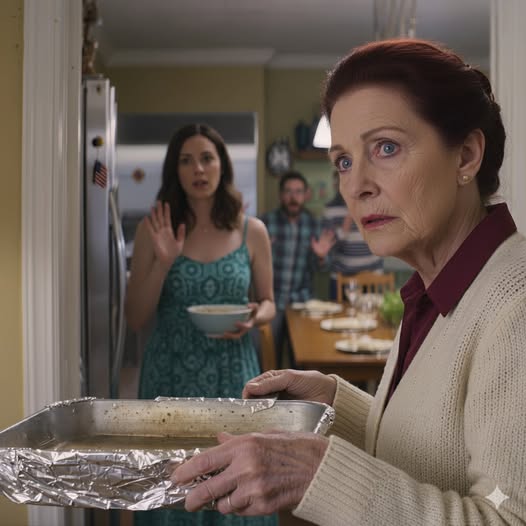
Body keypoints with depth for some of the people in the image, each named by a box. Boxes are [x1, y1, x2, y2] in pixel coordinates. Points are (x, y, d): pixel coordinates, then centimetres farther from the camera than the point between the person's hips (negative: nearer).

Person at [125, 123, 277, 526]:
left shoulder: (252, 231, -1)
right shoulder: (153, 230, -3)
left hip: (232, 375, 1)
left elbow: (269, 303, 9)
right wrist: (163, 262, -17)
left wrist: (254, 318, -13)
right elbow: (135, 319, -4)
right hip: (170, 377, 0)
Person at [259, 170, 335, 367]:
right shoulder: (267, 221, -8)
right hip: (272, 301, -3)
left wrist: (320, 257, -12)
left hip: (302, 301, 3)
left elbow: (314, 269, 8)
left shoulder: (313, 223, 2)